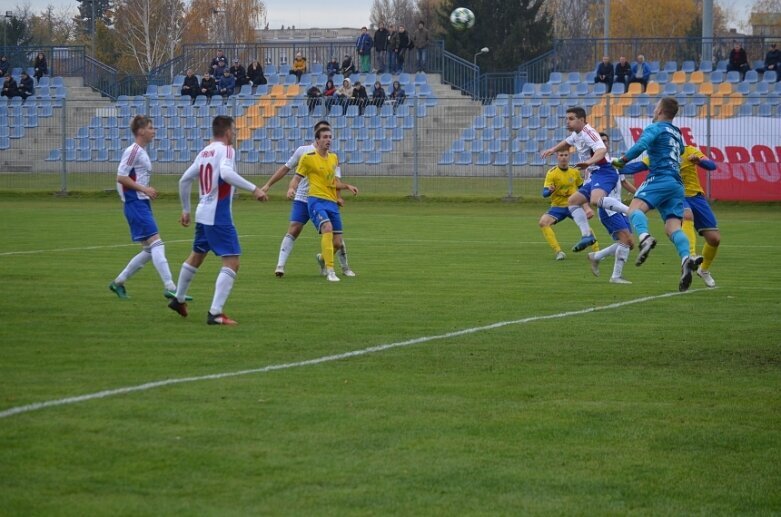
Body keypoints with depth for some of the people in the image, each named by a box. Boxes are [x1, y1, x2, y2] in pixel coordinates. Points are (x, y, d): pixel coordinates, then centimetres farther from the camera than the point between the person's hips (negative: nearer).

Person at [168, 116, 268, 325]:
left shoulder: (204, 152, 11)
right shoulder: (225, 150, -11)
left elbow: (184, 180, 16)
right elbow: (226, 173, -31)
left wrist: (186, 210, 26)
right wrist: (253, 189, -31)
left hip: (203, 214, 8)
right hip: (219, 216, -8)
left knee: (196, 256, 28)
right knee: (232, 263, -9)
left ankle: (178, 300, 44)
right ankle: (215, 313, -18)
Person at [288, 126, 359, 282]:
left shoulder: (334, 158, 15)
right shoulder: (308, 158, -2)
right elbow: (297, 177, 0)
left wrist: (347, 186, 12)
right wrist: (291, 188, -20)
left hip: (332, 202, 6)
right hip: (316, 200, -6)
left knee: (337, 243, 4)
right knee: (327, 228, -30)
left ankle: (323, 258, 39)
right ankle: (330, 271, -28)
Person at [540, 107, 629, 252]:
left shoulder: (587, 133, -13)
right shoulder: (577, 134, 18)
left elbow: (602, 150, -31)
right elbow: (567, 142, 43)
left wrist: (589, 162, -47)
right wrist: (553, 149, 30)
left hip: (604, 172, -11)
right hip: (594, 175, 11)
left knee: (596, 200, -37)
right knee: (573, 201, 14)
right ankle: (586, 235, 10)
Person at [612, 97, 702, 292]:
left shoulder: (655, 128, 4)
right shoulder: (677, 134, 29)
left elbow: (641, 145, -14)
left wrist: (622, 161, -10)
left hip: (660, 179, -7)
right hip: (677, 183, 7)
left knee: (635, 208, -21)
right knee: (673, 226, -3)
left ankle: (645, 237, -51)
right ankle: (686, 258, -29)